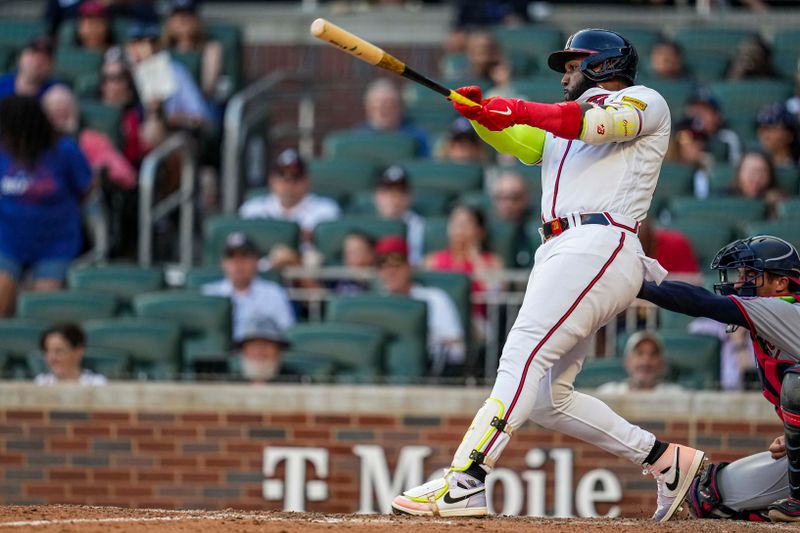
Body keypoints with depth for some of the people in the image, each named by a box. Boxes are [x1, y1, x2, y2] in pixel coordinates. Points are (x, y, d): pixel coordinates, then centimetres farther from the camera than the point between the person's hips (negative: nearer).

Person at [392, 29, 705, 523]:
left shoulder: (645, 102, 9)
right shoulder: (565, 122, 34)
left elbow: (600, 125, -11)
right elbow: (518, 141, 20)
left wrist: (517, 110, -15)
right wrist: (480, 112, 0)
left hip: (601, 246, -9)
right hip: (558, 254, 9)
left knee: (524, 356, -23)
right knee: (547, 399, 4)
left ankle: (464, 483, -36)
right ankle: (666, 459, 12)